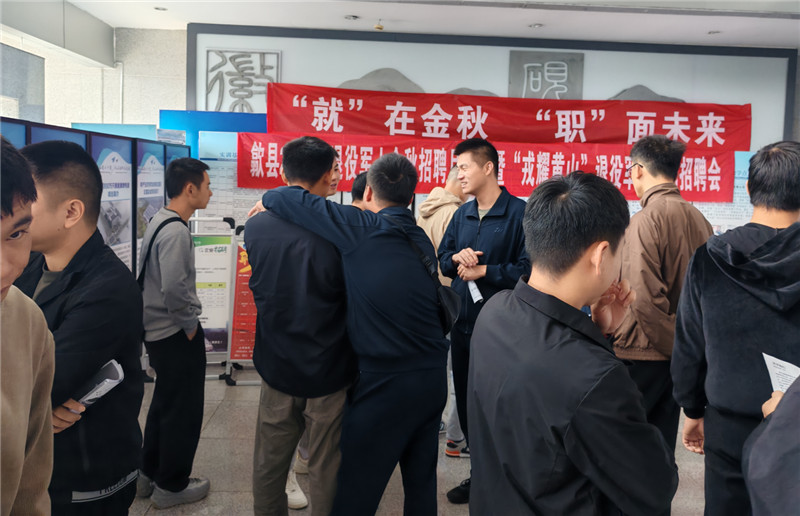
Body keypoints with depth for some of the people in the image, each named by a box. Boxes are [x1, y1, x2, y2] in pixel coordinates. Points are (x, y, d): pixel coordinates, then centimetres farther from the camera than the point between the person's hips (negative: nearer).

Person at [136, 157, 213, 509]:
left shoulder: (160, 221, 9)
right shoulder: (176, 230, -22)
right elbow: (174, 288, -31)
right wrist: (190, 324, -16)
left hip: (159, 331, 10)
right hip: (177, 334, -10)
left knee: (164, 404, 22)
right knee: (183, 411, 5)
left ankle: (149, 475, 35)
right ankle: (171, 486, 20)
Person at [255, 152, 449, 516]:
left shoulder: (364, 229, -13)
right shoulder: (422, 240, 7)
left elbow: (291, 200, -10)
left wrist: (269, 197, 13)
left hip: (384, 383, -7)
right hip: (432, 378, 7)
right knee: (421, 482, 20)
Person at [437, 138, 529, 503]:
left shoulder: (519, 212, -11)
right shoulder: (462, 214, 11)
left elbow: (528, 268, -15)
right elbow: (443, 259, 13)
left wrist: (485, 271, -15)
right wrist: (457, 258, -8)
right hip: (463, 321, 7)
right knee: (466, 399, 14)